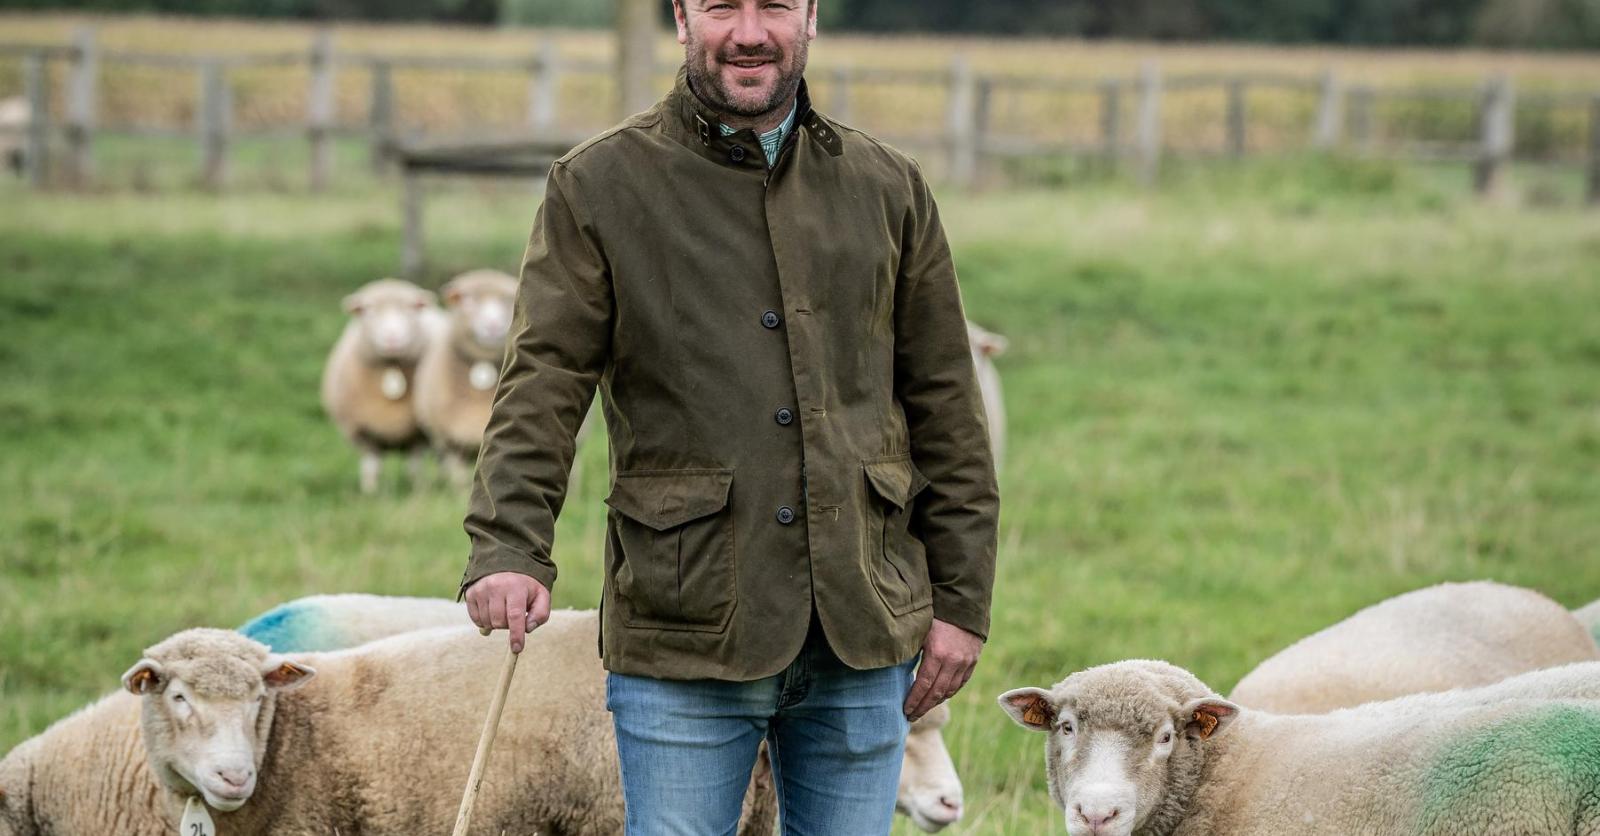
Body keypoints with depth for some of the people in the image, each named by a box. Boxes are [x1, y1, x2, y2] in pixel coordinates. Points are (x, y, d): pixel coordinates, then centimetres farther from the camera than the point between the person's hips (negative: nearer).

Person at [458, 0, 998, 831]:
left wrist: (960, 599, 7)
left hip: (861, 638, 3)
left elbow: (944, 409, 12)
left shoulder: (888, 188, 10)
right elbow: (542, 387, -6)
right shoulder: (599, 187, 2)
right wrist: (508, 550, -21)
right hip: (682, 642, -2)